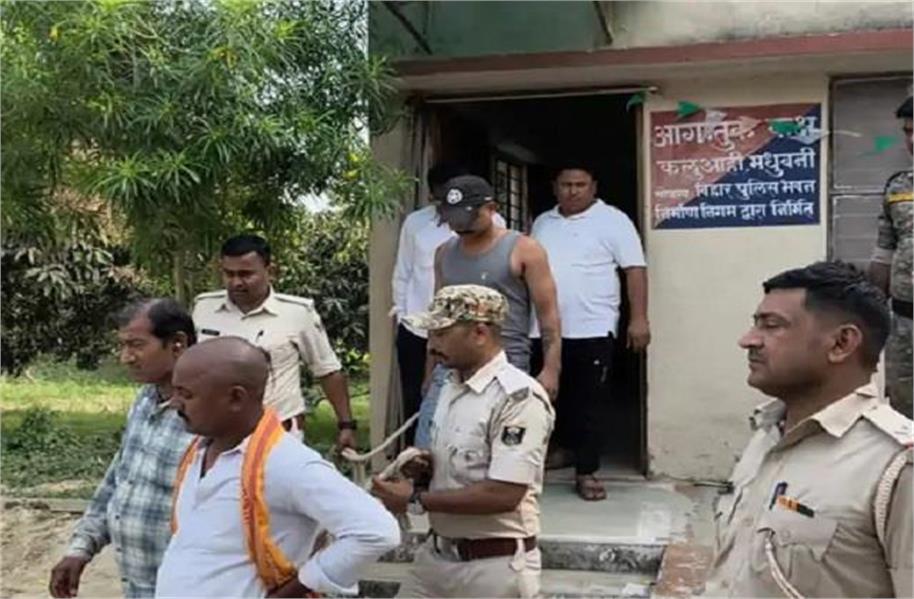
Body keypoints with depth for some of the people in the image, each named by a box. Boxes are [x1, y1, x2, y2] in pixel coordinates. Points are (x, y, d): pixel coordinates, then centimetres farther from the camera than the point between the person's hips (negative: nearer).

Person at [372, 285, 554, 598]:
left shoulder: (518, 396, -20)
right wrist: (427, 464, -2)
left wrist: (416, 500, -20)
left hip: (495, 565, -8)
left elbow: (503, 495, -26)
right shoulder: (452, 387, 9)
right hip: (438, 554, 8)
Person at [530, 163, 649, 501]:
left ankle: (586, 472, 11)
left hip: (592, 330, -4)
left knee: (587, 404, 2)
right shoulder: (542, 223, 14)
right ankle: (559, 447, 27)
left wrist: (639, 319, -14)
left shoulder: (612, 220, -2)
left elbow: (635, 269, -7)